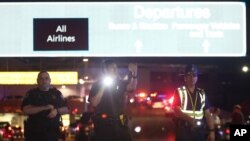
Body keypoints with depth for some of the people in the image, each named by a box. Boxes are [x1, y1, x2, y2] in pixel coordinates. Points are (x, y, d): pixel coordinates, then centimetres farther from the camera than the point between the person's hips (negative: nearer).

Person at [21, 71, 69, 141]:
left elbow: (66, 109, 10)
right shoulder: (31, 93, 1)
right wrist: (44, 108, -17)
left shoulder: (56, 93, 10)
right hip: (34, 132, -2)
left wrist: (57, 110, -12)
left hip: (52, 131, 2)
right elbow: (26, 110, -12)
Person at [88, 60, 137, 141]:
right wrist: (103, 87, -16)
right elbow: (94, 103, -13)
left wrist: (134, 74, -27)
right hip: (103, 123, -4)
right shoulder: (97, 85, -1)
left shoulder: (120, 83, 10)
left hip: (119, 122, 4)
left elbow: (131, 87, -10)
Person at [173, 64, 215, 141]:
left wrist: (211, 130, 3)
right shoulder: (179, 92, 0)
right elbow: (177, 110, -12)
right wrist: (189, 118, -31)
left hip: (199, 131, 4)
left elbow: (207, 113, 12)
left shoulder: (202, 93, 12)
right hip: (184, 131, -4)